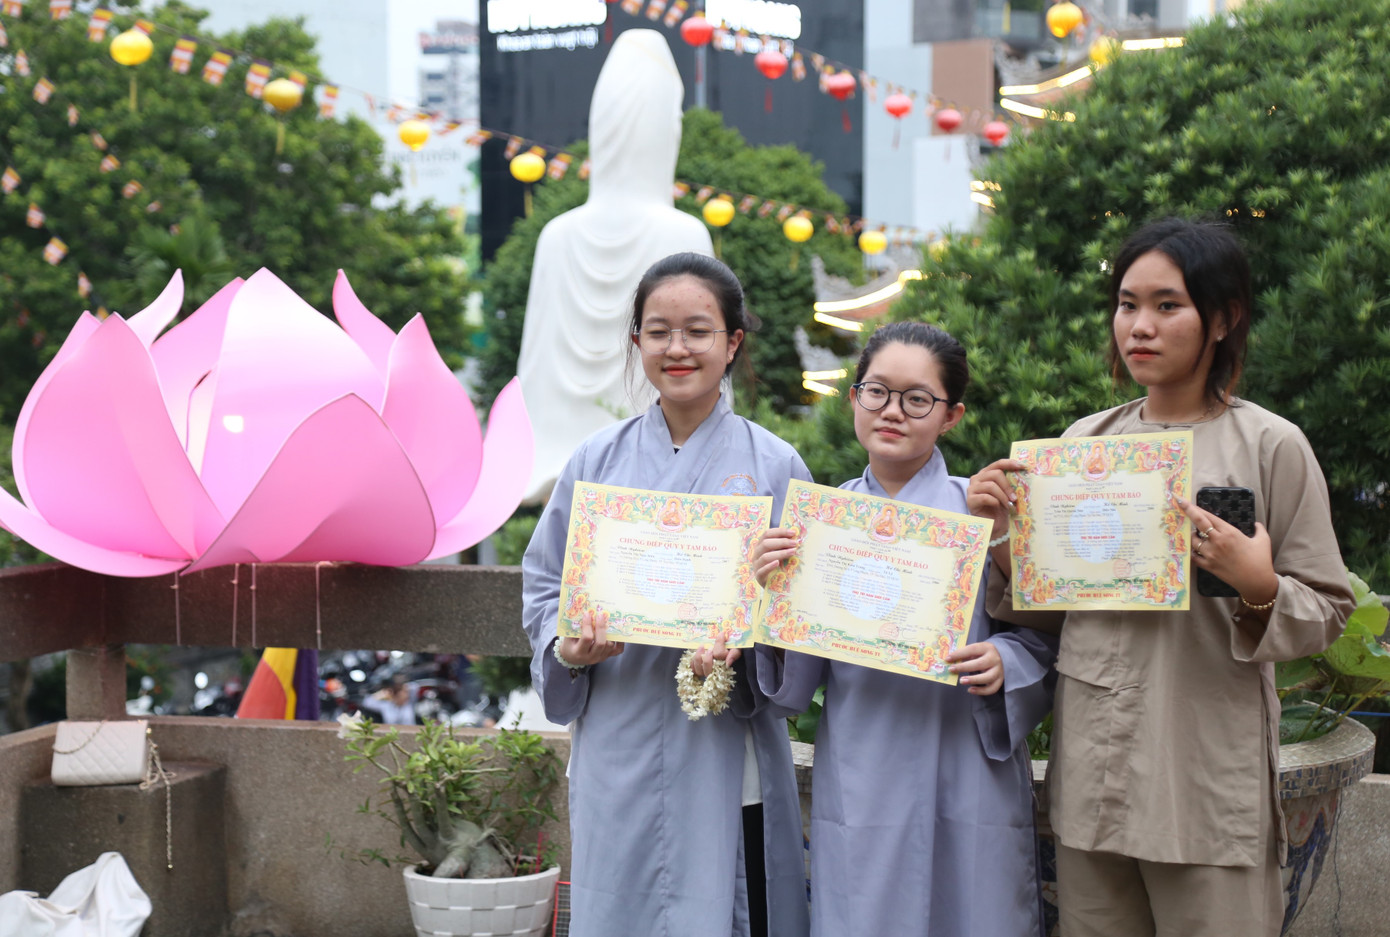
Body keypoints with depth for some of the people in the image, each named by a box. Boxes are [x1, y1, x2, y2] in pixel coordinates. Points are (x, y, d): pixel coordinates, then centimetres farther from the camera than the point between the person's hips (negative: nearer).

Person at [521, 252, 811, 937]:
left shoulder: (773, 467, 2)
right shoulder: (598, 460, 6)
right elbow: (544, 583, 11)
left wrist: (744, 647, -18)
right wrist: (568, 647, -9)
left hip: (723, 756, -1)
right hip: (617, 757, 1)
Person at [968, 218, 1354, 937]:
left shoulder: (1271, 446, -4)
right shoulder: (1085, 440, 9)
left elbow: (1327, 613, -2)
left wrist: (1258, 587, -21)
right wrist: (1001, 531, -2)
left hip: (1209, 772, -4)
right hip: (1091, 766, 4)